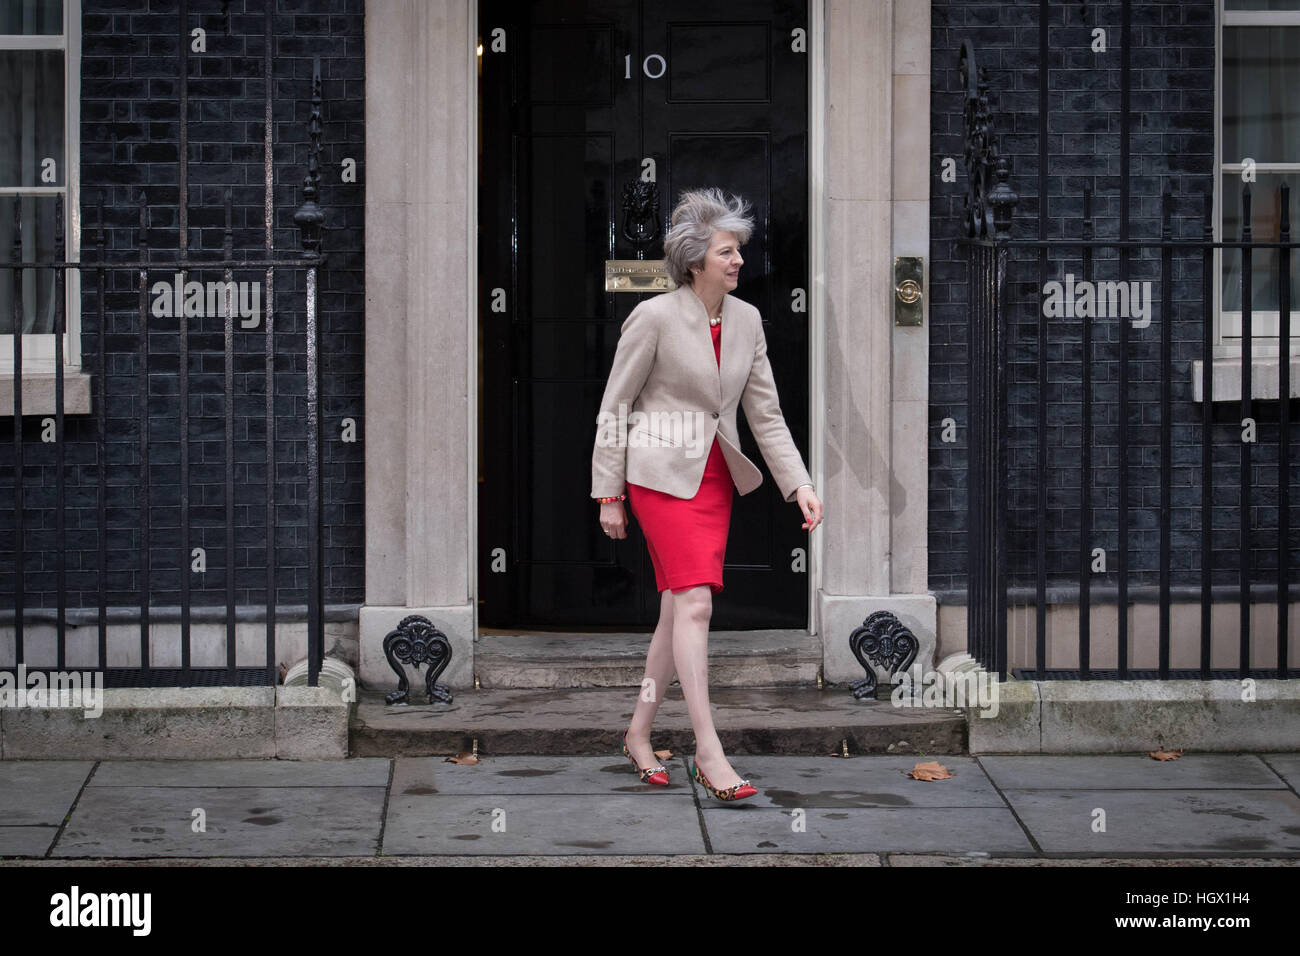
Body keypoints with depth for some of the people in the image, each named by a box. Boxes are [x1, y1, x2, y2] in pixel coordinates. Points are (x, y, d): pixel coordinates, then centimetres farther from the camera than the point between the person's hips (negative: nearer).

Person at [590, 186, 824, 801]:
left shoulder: (747, 320, 6)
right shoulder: (654, 317, -11)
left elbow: (766, 413, 9)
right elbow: (614, 407, -6)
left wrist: (800, 485, -1)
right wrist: (608, 495, -6)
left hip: (717, 475, 6)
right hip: (661, 471, -6)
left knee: (678, 608, 8)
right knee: (694, 601, -14)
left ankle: (639, 735, 20)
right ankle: (709, 753, -15)